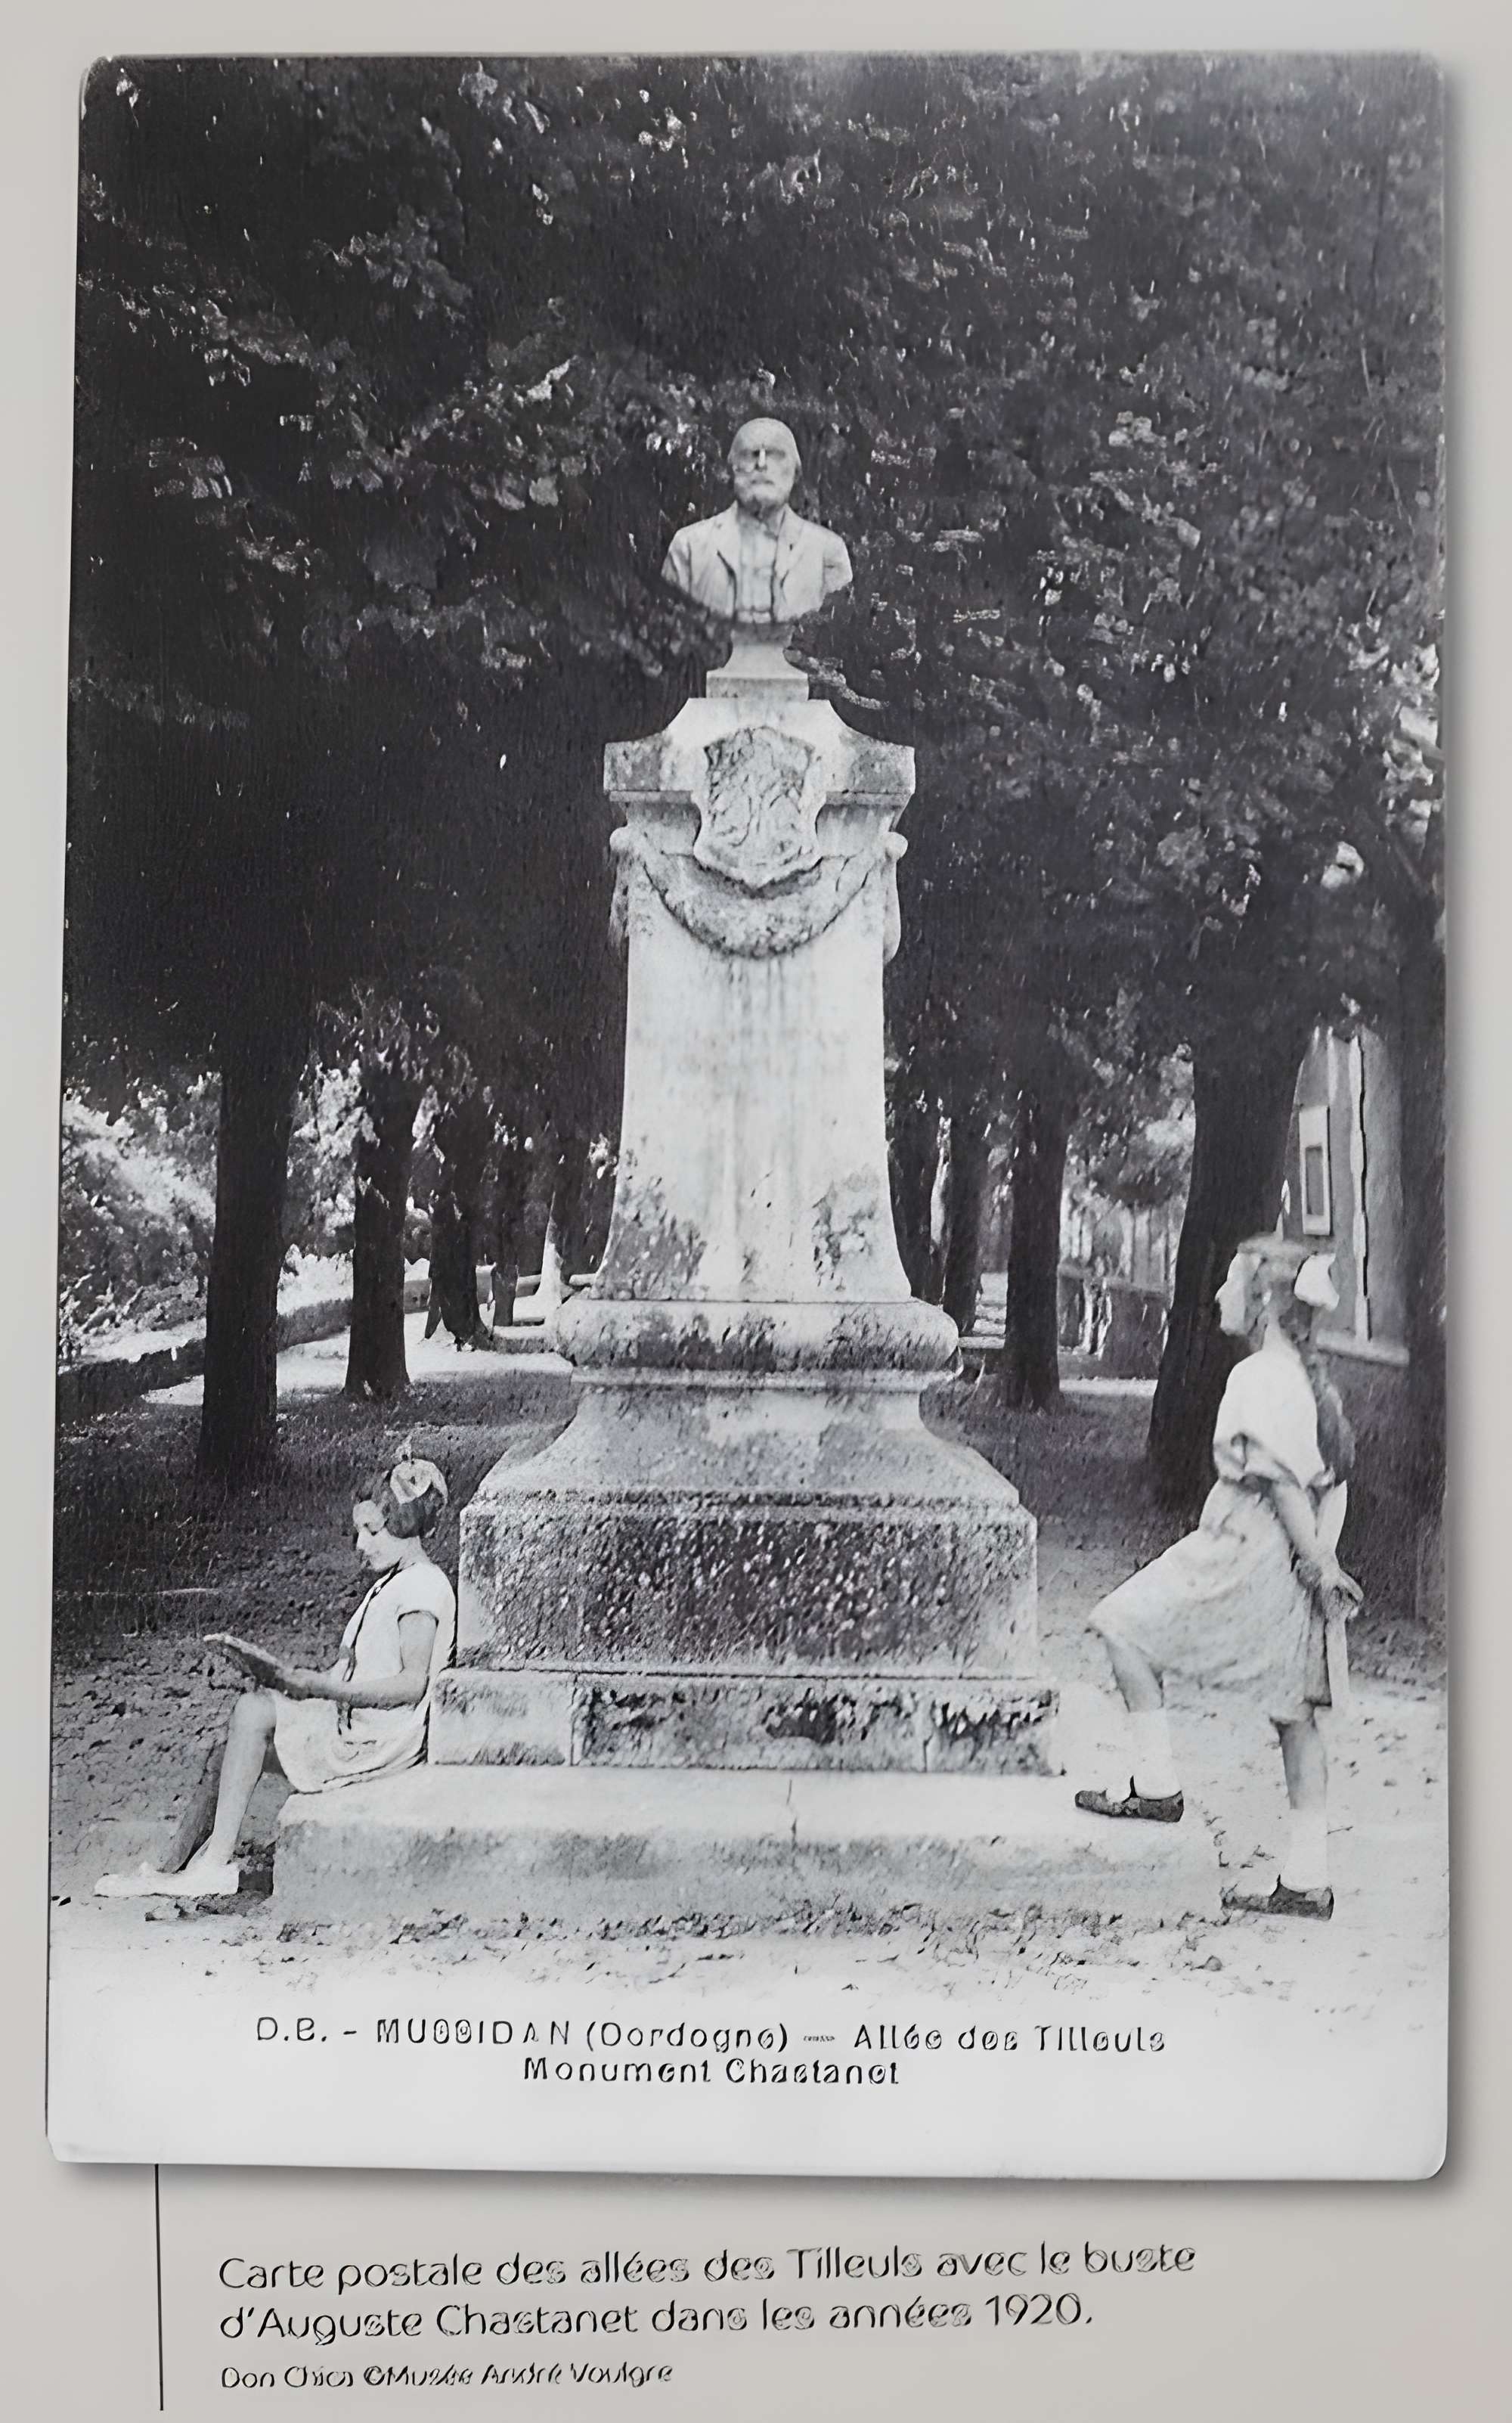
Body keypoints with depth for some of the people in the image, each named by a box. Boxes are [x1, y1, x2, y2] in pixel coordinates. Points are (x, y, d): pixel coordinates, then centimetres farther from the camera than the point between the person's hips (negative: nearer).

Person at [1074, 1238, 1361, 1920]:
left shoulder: (1258, 1378, -15)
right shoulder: (1309, 1375, 12)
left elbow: (1284, 1481, -20)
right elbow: (1335, 1475, 14)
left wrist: (1318, 1565, -17)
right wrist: (1321, 1562, 14)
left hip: (1251, 1552, -9)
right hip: (1298, 1562, 9)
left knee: (1127, 1627, 6)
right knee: (1295, 1712, 10)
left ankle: (1156, 1786, 7)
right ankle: (1308, 1881, 14)